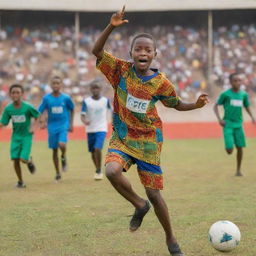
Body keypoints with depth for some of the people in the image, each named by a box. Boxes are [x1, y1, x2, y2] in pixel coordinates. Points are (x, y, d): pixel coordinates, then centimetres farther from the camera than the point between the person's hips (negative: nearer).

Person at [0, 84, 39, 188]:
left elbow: (37, 115, 2)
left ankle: (29, 160, 24)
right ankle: (20, 182, 14)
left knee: (23, 159, -14)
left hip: (27, 136, -3)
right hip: (15, 136, 3)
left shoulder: (28, 107, -15)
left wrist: (33, 125, -9)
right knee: (15, 159, -3)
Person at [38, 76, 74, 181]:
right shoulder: (46, 98, -2)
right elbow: (40, 112, 0)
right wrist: (42, 122, -18)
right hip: (52, 127, 1)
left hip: (64, 126, -1)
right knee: (54, 150, 6)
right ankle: (58, 173, 19)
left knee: (62, 144, -25)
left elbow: (71, 110, 13)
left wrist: (71, 124, 11)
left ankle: (63, 157, 10)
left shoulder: (66, 98, -2)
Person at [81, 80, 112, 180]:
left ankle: (99, 171, -5)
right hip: (90, 130, 2)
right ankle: (98, 170, 32)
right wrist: (85, 121, -29)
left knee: (97, 149, -19)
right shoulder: (86, 101, -2)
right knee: (93, 151, 10)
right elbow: (82, 115, -8)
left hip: (102, 129, -2)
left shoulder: (105, 100, 0)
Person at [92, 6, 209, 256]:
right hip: (121, 138, 1)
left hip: (148, 141, 0)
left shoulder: (161, 82, -8)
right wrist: (111, 26, -32)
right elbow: (96, 50, -18)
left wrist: (196, 104, -13)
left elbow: (177, 104, 8)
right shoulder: (121, 70, -8)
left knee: (154, 194, 2)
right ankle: (139, 205, -3)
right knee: (112, 171, -31)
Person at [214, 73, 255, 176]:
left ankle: (238, 169, 15)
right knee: (230, 150, -11)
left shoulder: (244, 94, 5)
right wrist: (219, 119, -10)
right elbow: (215, 106, 2)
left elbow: (247, 107, 19)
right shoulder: (225, 94, -6)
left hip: (238, 125, 3)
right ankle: (229, 145, 25)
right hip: (228, 125, -3)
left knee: (240, 147, -2)